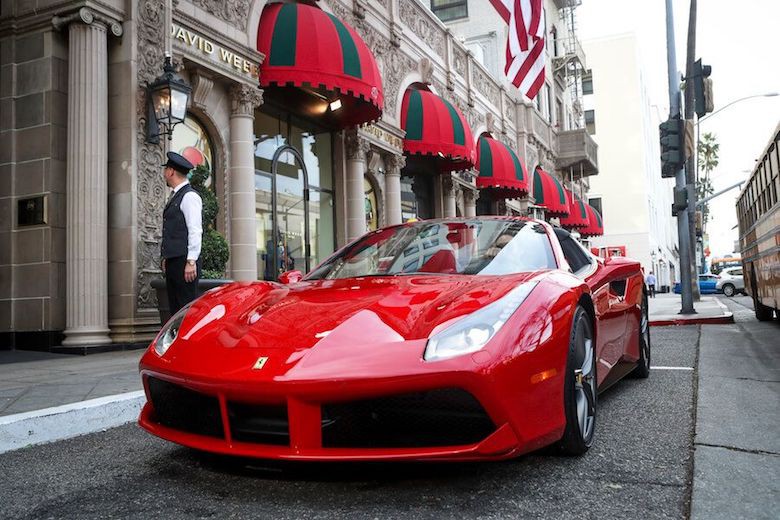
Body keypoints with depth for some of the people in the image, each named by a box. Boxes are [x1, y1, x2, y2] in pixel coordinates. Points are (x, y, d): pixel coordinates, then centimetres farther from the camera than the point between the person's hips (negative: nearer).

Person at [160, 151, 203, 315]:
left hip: (184, 262, -9)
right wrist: (166, 258, 19)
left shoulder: (189, 196, -9)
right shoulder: (175, 196, 20)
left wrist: (191, 262, -20)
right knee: (175, 308, 10)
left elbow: (195, 231, -16)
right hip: (173, 261, 9)